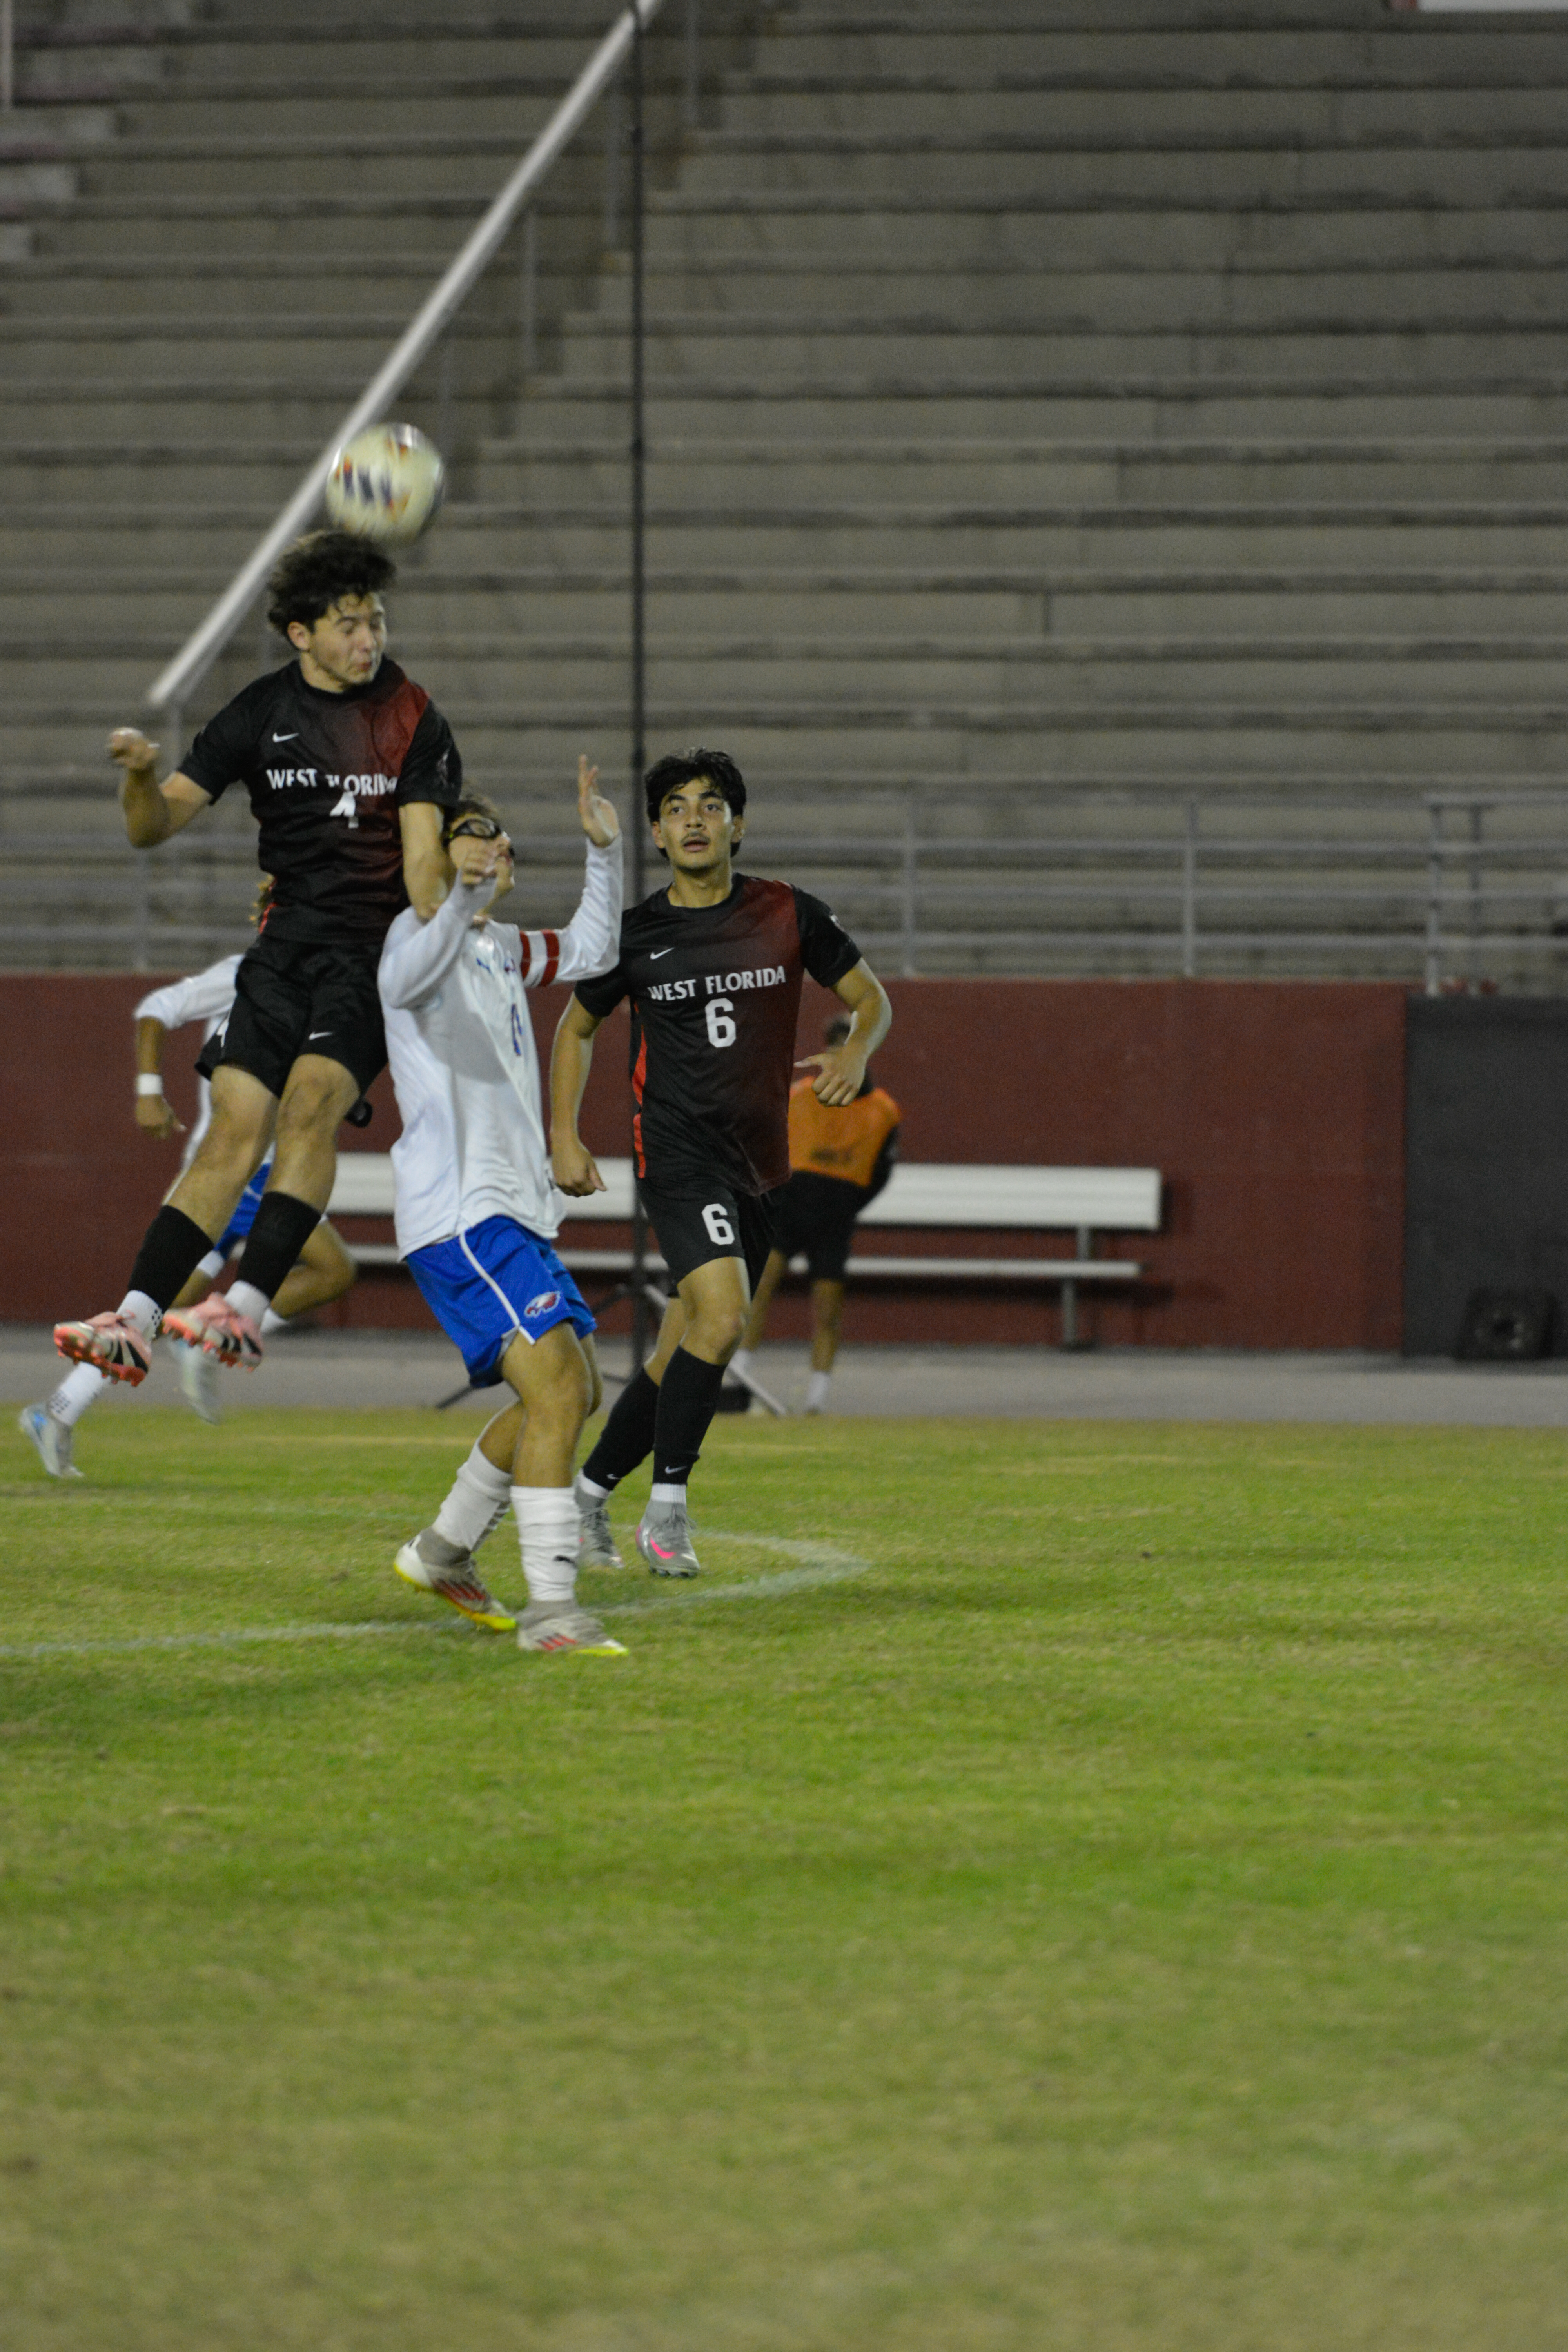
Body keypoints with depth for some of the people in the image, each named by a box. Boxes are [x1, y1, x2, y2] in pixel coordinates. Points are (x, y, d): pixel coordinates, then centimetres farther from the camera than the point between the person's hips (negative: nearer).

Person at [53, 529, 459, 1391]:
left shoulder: (413, 720, -2)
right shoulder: (262, 714, 5)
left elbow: (423, 848, -11)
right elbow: (155, 826, 6)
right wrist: (142, 776, -17)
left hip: (376, 948, -3)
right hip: (285, 946, 3)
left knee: (311, 1100, -24)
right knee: (235, 1131, -8)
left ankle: (247, 1307, -32)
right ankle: (134, 1322, -14)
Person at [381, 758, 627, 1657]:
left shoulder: (501, 949, 18)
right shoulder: (422, 931, -9)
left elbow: (590, 950, 32)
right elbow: (405, 978, -33)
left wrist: (605, 850, 17)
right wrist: (465, 900, -52)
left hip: (515, 1210, 10)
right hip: (457, 1212, -10)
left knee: (575, 1390, 15)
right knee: (555, 1386, -19)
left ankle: (444, 1551, 29)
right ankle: (551, 1608, -21)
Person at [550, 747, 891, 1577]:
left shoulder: (789, 916, 1)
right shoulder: (634, 934, 0)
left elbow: (870, 997, 11)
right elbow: (577, 1026, 15)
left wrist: (855, 1053, -12)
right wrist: (565, 1136, 4)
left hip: (757, 1163, 3)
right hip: (677, 1154, -3)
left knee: (685, 1353, 9)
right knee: (723, 1314, -24)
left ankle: (591, 1491, 28)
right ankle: (666, 1507, -14)